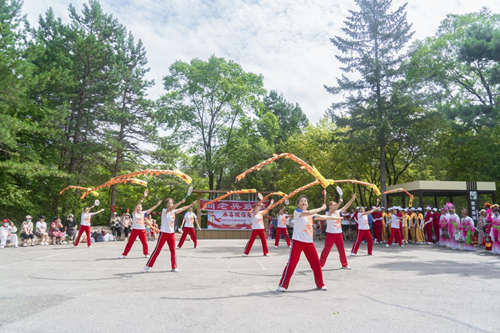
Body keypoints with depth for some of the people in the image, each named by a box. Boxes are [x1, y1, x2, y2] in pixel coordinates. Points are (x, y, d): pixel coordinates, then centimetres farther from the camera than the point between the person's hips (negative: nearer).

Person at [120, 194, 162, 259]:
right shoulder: (134, 213, -5)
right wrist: (143, 197, -28)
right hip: (135, 230, -2)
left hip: (142, 230, 2)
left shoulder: (143, 213, 5)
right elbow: (137, 205, -17)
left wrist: (157, 204, -6)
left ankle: (146, 253, 21)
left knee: (145, 243, 5)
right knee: (130, 242, 1)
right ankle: (124, 254, 9)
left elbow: (151, 209, 2)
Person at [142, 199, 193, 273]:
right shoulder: (164, 210, -11)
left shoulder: (173, 211, 8)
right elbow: (171, 208, -30)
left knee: (173, 250, 5)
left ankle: (174, 267, 14)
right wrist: (180, 202, -41)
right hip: (164, 233, -6)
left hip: (172, 233, 6)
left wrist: (191, 205, 1)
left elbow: (182, 209, 10)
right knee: (157, 250, -2)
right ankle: (148, 266, 7)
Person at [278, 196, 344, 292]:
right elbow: (309, 213, -23)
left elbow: (323, 217, 16)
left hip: (309, 242, 6)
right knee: (291, 263, -9)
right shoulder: (297, 212, -7)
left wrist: (337, 218, 16)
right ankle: (283, 285, 2)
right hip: (297, 241, -6)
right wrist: (322, 208, -13)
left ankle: (320, 284, 25)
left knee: (316, 263, 8)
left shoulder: (311, 214, 13)